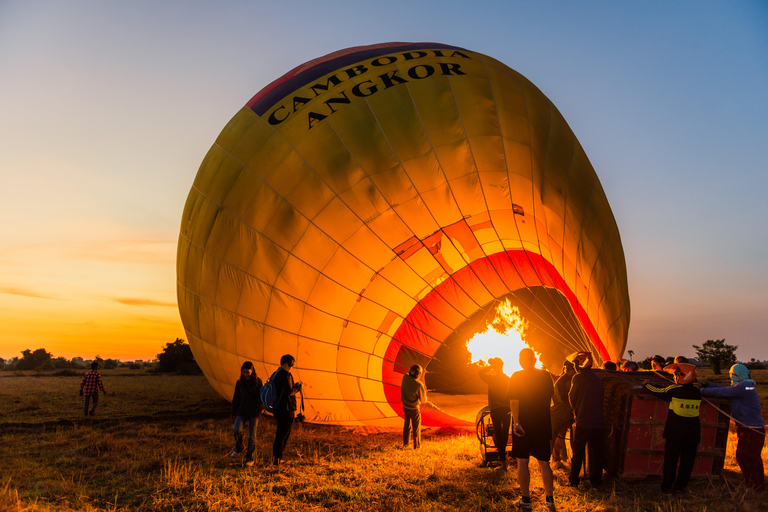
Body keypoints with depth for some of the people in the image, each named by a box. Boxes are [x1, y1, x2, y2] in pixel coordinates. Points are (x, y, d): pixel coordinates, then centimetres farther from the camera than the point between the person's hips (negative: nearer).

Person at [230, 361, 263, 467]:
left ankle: (250, 458, 16)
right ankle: (239, 448, 12)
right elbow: (236, 398, 12)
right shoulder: (239, 383, 5)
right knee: (236, 430, -18)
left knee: (252, 436, 0)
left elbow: (261, 396, 5)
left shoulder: (258, 382, -2)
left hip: (254, 412, -2)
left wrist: (260, 408, -6)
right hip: (242, 410, 2)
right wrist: (234, 412, 13)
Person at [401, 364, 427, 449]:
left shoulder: (405, 377, -15)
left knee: (407, 425, 22)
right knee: (416, 427, 13)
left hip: (405, 407, 5)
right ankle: (416, 445, 22)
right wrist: (424, 391, 1)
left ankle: (405, 444, 32)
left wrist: (421, 374, 7)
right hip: (414, 409, -5)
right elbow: (423, 401, -15)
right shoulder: (419, 385, -29)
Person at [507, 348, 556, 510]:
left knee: (523, 462, 3)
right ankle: (549, 499, 16)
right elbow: (550, 396, 13)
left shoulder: (517, 377, -8)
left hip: (523, 425, -3)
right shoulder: (545, 375, 2)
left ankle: (526, 500, 6)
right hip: (543, 425, 4)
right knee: (544, 463, 12)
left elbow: (514, 401, -16)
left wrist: (516, 422, -20)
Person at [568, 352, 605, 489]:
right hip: (598, 422, 4)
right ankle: (596, 481, 15)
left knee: (578, 452, 7)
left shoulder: (577, 378, -7)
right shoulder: (599, 379, 6)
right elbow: (602, 400, 12)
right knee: (596, 452, 11)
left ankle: (573, 480, 12)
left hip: (583, 422, -3)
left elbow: (572, 398, -1)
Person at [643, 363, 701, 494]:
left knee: (670, 461, 7)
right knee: (687, 461, 12)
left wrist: (647, 384, 20)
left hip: (675, 433, -3)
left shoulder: (673, 390, -12)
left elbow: (657, 391, 0)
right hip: (692, 434, 3)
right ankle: (680, 486, 19)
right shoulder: (697, 392, 0)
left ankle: (666, 487, 13)